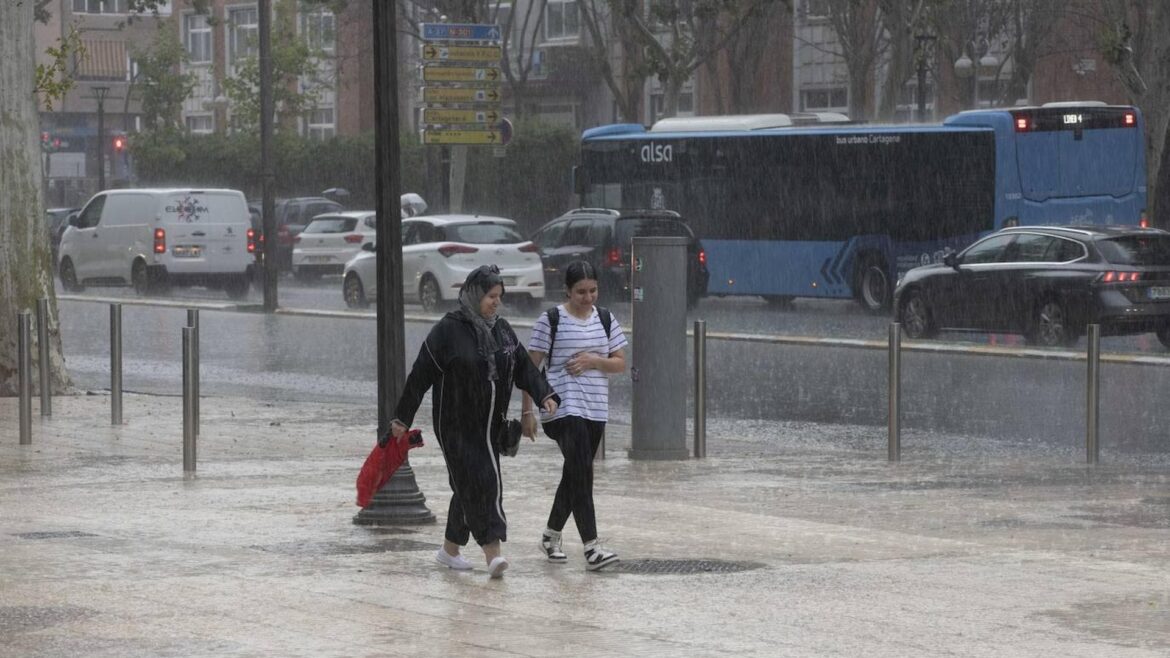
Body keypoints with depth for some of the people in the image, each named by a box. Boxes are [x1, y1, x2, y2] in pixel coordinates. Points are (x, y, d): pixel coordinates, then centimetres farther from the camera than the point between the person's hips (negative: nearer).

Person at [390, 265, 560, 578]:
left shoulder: (501, 329, 10)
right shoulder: (449, 330, -10)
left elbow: (524, 367, 10)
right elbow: (420, 375, -8)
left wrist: (545, 395, -7)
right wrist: (402, 417, -8)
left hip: (488, 427, 6)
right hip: (456, 427, -6)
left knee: (469, 486, 10)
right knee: (477, 485, -13)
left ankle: (450, 549, 23)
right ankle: (492, 552, -18)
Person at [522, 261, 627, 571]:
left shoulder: (605, 319, 9)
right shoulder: (551, 321, -5)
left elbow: (621, 363, 10)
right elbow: (531, 367, -3)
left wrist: (594, 360, -10)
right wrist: (527, 411, -7)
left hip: (596, 409, 6)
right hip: (563, 408, -6)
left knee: (574, 475, 14)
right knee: (582, 473, -16)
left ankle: (550, 536, 33)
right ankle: (591, 548, -21)